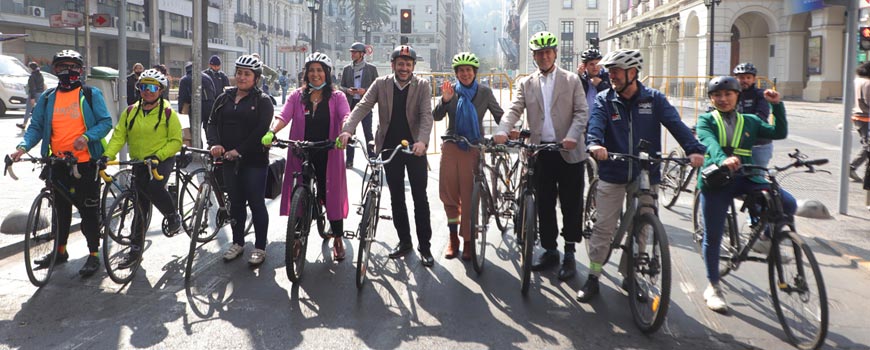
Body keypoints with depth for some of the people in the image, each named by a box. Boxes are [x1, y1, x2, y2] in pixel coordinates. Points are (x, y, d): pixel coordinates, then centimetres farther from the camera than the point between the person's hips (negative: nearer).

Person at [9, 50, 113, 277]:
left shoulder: (91, 94, 0)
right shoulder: (47, 98, 10)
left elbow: (106, 122, -4)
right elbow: (36, 126, 9)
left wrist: (86, 137, -21)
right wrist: (23, 147, -9)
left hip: (85, 161, -4)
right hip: (58, 163, 4)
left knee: (88, 209, 0)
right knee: (61, 208, 16)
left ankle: (94, 255, 9)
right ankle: (60, 251, 31)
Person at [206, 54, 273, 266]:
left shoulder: (262, 101, -4)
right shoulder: (225, 98, 11)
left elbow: (261, 130, -15)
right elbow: (213, 123, 6)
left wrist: (239, 150, -21)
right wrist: (214, 143, -13)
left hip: (254, 160, -5)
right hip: (229, 159, 5)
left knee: (256, 203, 0)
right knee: (235, 202, 14)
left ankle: (260, 248, 10)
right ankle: (238, 243, 27)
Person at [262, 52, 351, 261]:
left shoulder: (337, 97, 3)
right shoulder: (297, 97, 8)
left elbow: (346, 116, -15)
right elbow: (283, 116, -7)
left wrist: (345, 133, -37)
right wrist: (271, 132, -28)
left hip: (328, 155, -1)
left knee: (331, 195, 5)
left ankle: (338, 240, 21)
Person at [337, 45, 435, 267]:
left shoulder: (422, 86, -4)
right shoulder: (381, 84, 1)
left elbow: (426, 115, -16)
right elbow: (362, 107, -11)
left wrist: (422, 141, -34)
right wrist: (347, 130, -28)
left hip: (415, 148, -2)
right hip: (390, 147, 2)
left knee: (420, 198, 2)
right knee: (396, 198, 11)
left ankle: (424, 246, 12)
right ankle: (404, 242, 25)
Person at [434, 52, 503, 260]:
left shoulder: (484, 92, 3)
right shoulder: (451, 91, 6)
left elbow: (499, 115, 4)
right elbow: (436, 116, -2)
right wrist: (445, 100, -19)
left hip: (473, 148, -2)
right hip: (451, 147, 2)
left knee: (469, 196, -2)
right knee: (448, 193, 4)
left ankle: (468, 241, 10)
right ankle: (453, 237, 21)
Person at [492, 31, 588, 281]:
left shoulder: (571, 80, 5)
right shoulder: (526, 84, 10)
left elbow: (582, 112, -3)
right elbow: (514, 110, -3)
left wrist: (572, 136, -21)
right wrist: (502, 131, -22)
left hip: (568, 151, -2)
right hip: (540, 151, 2)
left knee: (571, 204, 2)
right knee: (544, 204, 8)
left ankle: (569, 254, 13)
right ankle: (550, 251, 21)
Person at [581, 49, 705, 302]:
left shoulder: (654, 99, 1)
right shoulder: (604, 100, 1)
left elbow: (675, 123, -10)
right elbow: (595, 124, -17)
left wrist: (694, 149, -27)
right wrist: (594, 144, -40)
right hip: (612, 174, -1)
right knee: (603, 227, 1)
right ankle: (593, 278, 11)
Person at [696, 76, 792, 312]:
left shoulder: (749, 121, 17)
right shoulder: (706, 120, 6)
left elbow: (779, 133, 8)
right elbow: (710, 142, -14)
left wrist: (777, 105, -1)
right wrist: (723, 159, -35)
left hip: (745, 177, 3)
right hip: (715, 180, -2)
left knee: (788, 204, -18)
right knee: (713, 236, 0)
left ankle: (767, 237, 11)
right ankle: (713, 287, 15)